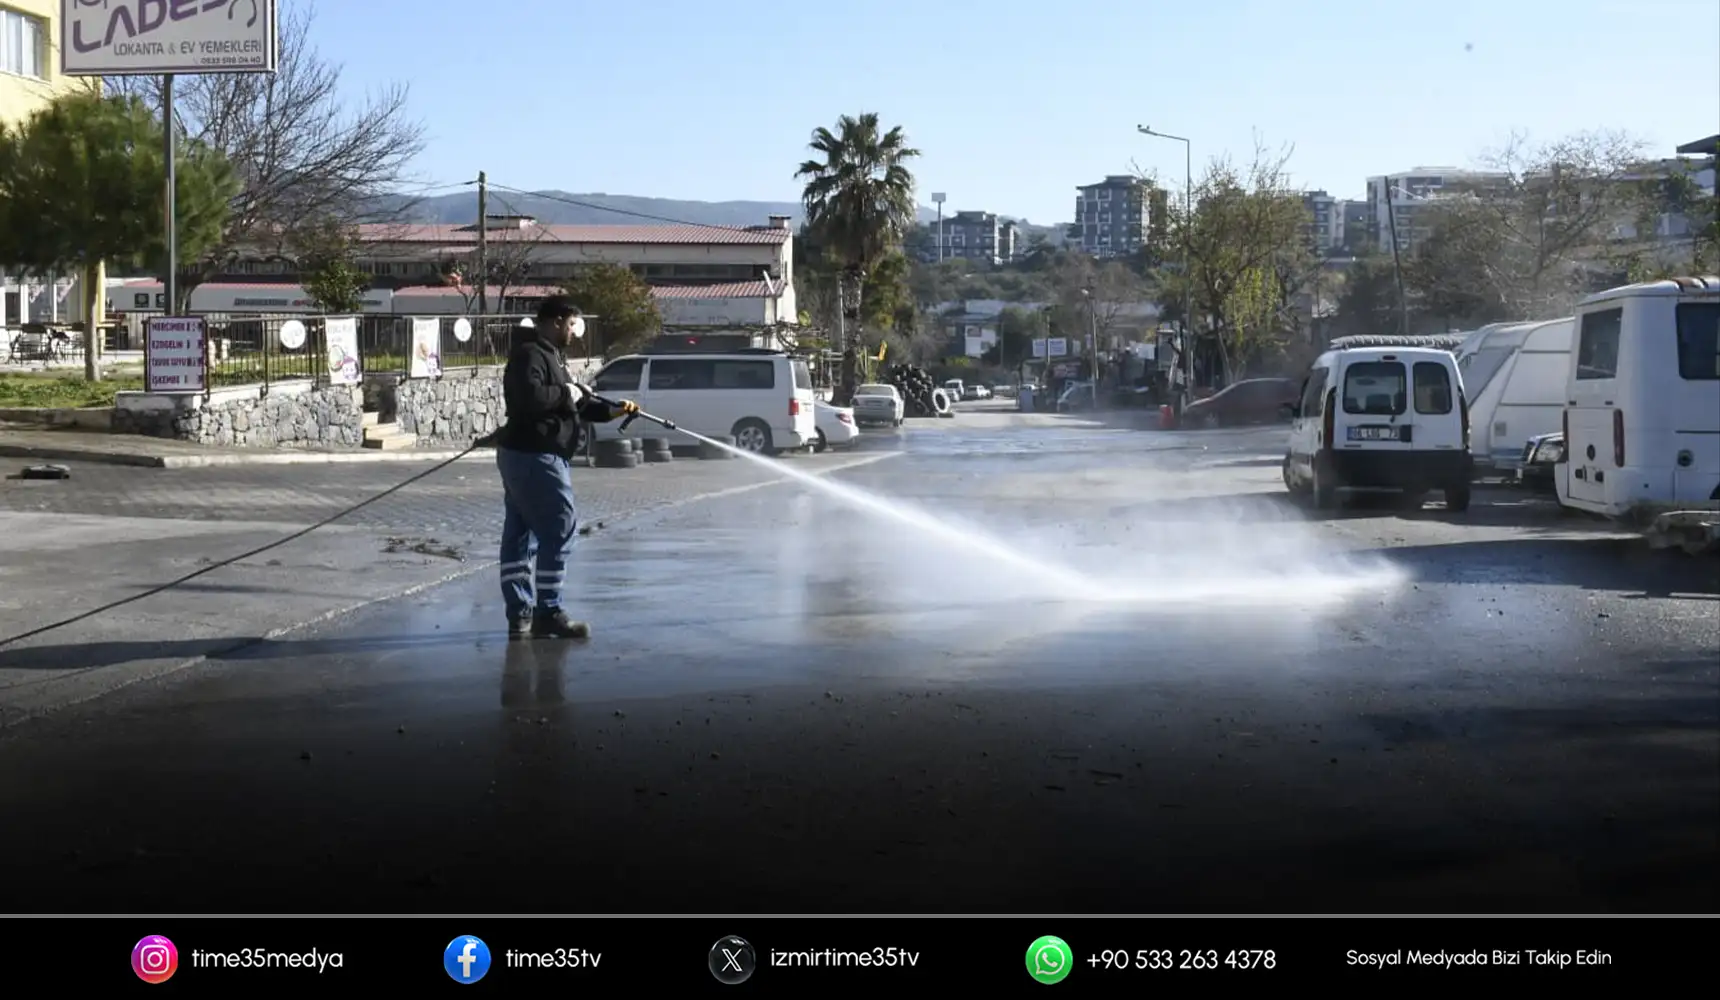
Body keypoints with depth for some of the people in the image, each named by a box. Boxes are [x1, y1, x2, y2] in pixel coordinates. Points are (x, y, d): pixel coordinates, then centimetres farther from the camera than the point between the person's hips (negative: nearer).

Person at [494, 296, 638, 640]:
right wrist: (565, 394, -17)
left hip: (522, 456, 11)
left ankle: (520, 615, 14)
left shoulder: (551, 355, 20)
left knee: (520, 535, 10)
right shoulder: (529, 354, -13)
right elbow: (529, 397, -30)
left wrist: (610, 411, 15)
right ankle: (547, 613, -4)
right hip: (533, 456, -11)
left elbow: (574, 404, 25)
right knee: (561, 529, -8)